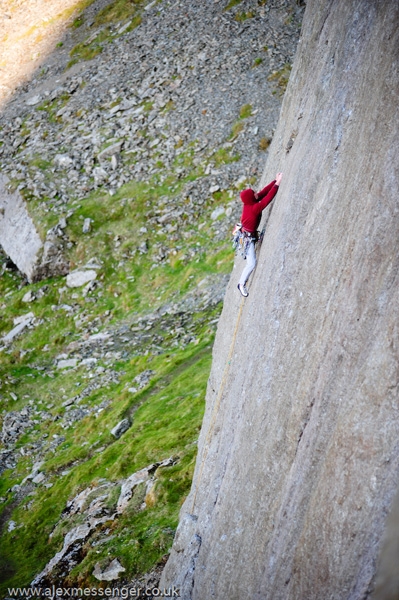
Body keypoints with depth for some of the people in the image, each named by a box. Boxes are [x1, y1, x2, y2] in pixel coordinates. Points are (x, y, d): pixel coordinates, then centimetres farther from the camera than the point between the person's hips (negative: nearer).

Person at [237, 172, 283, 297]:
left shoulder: (249, 204, -6)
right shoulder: (255, 208, -30)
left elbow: (264, 192, -3)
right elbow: (268, 198, -34)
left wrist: (275, 181, -8)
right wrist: (277, 184, -31)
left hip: (249, 234, 10)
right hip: (248, 237, -10)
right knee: (251, 263, -5)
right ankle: (242, 284, 11)